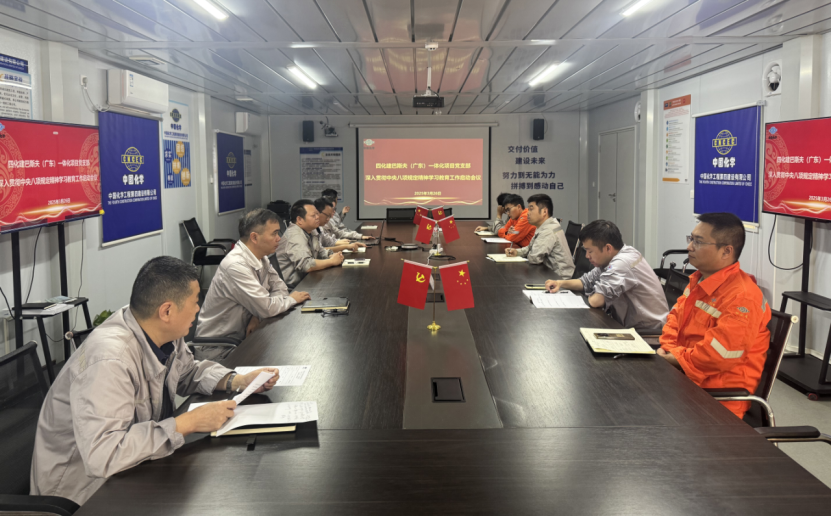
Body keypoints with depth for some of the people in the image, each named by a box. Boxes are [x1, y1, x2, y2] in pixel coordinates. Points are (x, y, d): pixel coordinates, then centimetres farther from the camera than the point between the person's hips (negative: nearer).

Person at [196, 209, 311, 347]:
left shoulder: (260, 257, 1)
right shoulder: (236, 265, -26)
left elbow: (280, 287, 7)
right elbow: (267, 307, -27)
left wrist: (258, 316, -11)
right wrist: (292, 299, -8)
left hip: (243, 335, 8)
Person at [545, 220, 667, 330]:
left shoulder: (622, 264, -24)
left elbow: (595, 301, -29)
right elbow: (587, 282, 18)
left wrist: (592, 296, -7)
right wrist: (561, 283, 2)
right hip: (632, 326, 8)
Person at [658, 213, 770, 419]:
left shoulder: (742, 298, -21)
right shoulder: (698, 281, 10)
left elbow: (717, 355, -26)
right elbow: (675, 316, 19)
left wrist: (674, 360, -15)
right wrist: (667, 349, 1)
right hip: (684, 376, 9)